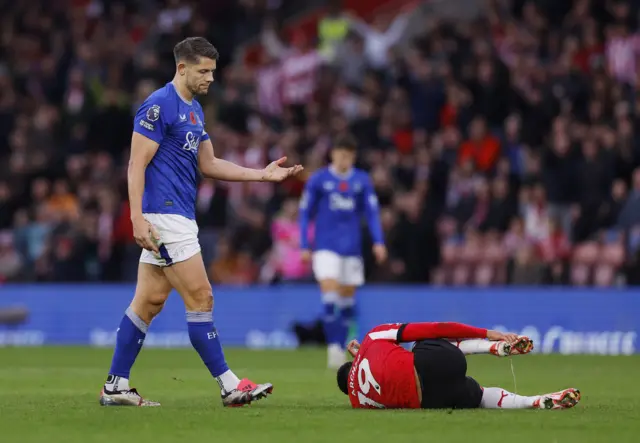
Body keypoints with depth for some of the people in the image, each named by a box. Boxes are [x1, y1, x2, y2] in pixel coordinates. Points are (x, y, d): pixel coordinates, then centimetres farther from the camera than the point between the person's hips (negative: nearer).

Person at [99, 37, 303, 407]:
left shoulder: (194, 110, 16)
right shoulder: (158, 106, -12)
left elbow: (209, 164, 21)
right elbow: (137, 164, -15)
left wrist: (263, 174, 14)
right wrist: (137, 219, -23)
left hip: (179, 216, 9)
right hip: (164, 215, -9)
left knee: (150, 302, 8)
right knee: (200, 297, -8)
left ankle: (116, 386, 11)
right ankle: (229, 386, -5)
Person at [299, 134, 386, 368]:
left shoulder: (362, 180, 5)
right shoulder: (318, 180, 0)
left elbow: (372, 212, 5)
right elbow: (305, 213, 4)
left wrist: (378, 242, -7)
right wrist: (304, 246, -1)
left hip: (352, 248, 3)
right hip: (326, 247, -3)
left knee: (347, 301, 6)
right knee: (330, 295, -16)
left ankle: (340, 348, 15)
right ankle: (333, 347, -16)